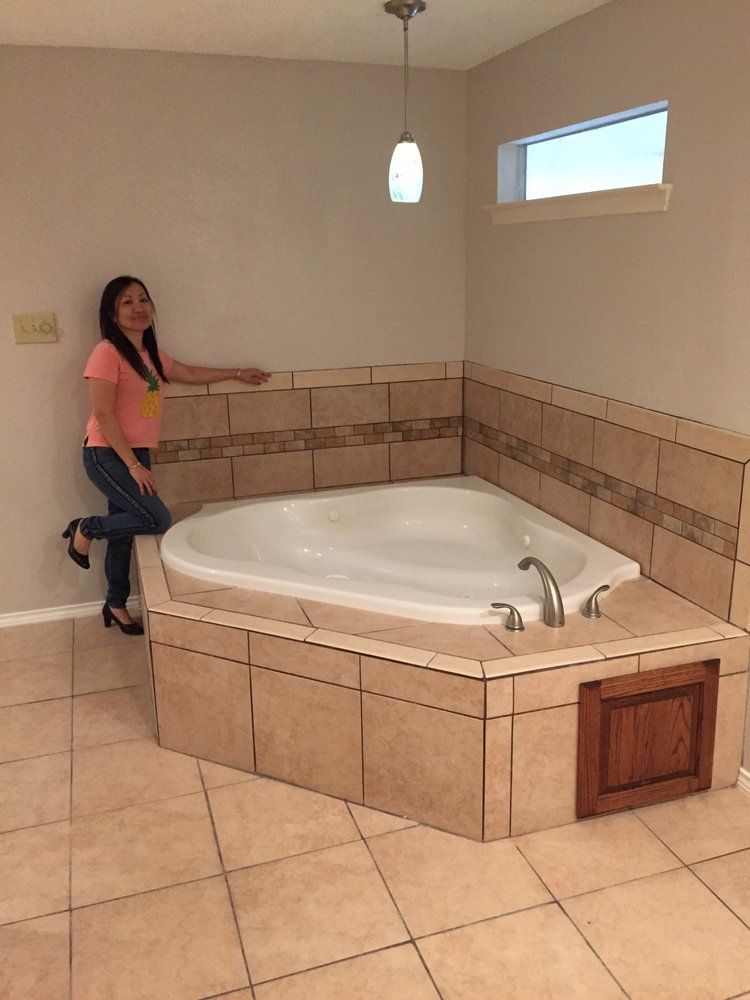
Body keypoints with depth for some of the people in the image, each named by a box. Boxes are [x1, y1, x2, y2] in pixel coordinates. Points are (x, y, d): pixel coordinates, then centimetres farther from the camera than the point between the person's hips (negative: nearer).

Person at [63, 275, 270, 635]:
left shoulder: (151, 354, 9)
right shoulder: (107, 353, -15)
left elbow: (190, 373, 27)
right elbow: (103, 415, -18)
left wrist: (237, 372, 31)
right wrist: (134, 466, -18)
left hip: (135, 454, 7)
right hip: (107, 456, -7)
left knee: (125, 530, 13)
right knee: (158, 519, -13)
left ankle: (116, 605, 28)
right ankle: (85, 529, 9)